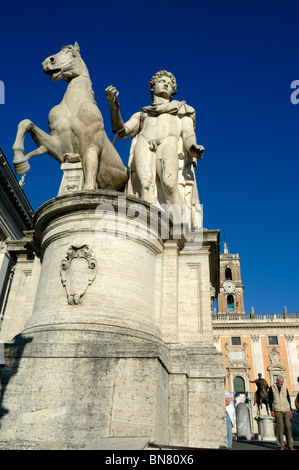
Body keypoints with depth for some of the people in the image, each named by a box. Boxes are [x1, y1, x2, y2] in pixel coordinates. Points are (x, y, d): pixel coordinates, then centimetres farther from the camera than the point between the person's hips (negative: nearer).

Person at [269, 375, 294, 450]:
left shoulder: (285, 388, 9)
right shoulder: (272, 388, 2)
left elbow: (288, 399, 15)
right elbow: (270, 400, 4)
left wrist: (290, 410, 10)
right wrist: (271, 410, -3)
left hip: (286, 410, 3)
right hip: (277, 410, -3)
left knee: (288, 427, 0)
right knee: (280, 427, -5)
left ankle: (290, 445, 9)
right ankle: (281, 445, 2)